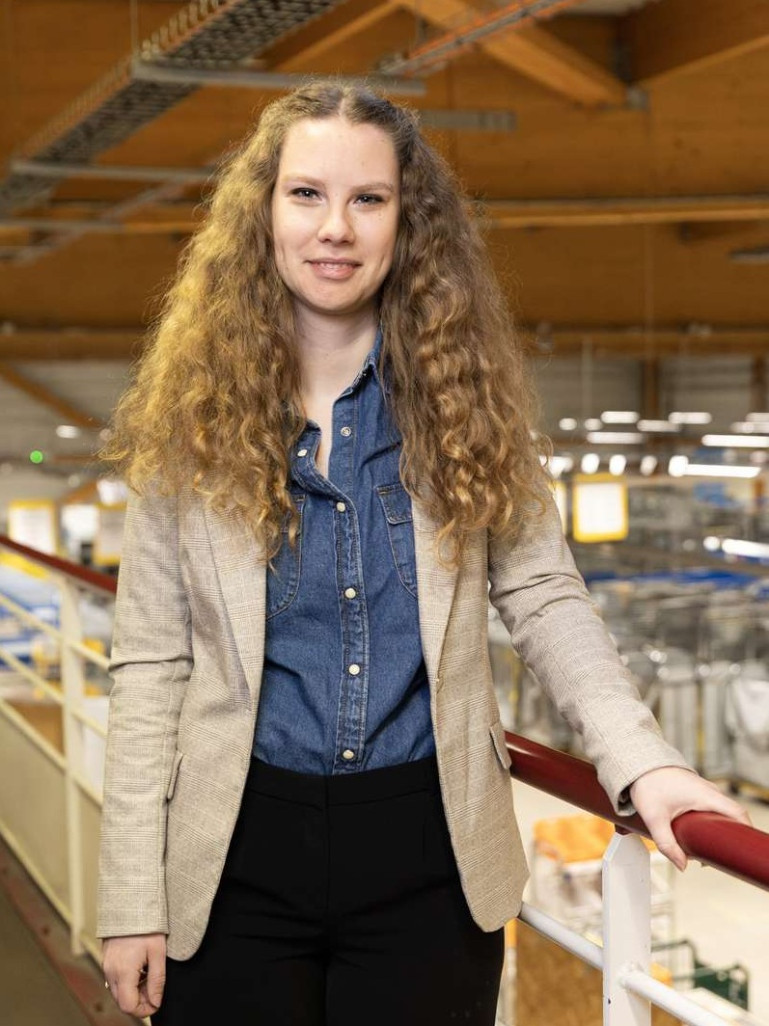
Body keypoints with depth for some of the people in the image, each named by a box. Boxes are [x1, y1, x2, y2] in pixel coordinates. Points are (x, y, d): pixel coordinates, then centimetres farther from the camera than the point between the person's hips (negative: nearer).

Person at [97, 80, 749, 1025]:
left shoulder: (461, 399, -1)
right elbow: (150, 666, -3)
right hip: (241, 851, 0)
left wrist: (640, 761, -17)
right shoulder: (193, 417, -3)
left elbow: (543, 595, -1)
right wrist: (133, 901, -5)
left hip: (427, 850, 1)